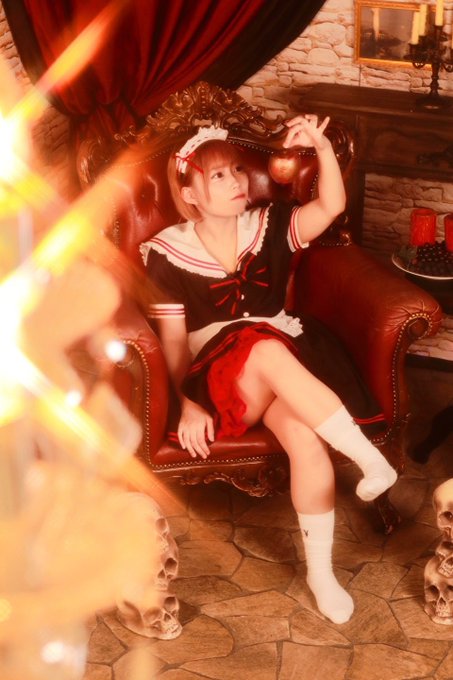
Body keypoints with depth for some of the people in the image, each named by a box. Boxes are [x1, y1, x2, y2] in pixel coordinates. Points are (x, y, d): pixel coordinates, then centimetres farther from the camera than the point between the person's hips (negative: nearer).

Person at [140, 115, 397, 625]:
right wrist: (188, 404, -13)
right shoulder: (168, 254, 0)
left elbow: (331, 205, -4)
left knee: (304, 436, -32)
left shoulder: (268, 227, 8)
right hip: (221, 377, -2)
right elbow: (173, 338, -1)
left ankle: (320, 571, -18)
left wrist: (321, 145, -19)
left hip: (289, 362, 3)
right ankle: (371, 461, -36)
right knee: (266, 349, -40)